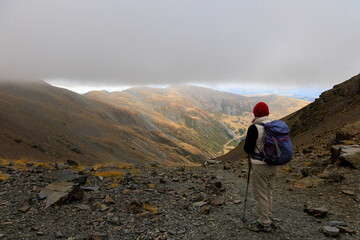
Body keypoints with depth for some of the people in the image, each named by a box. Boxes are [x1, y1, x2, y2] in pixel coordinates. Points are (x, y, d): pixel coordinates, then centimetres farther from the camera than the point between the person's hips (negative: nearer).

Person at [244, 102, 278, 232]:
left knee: (260, 195, 5)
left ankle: (264, 224, 16)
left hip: (260, 166, -7)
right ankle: (267, 219, 33)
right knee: (269, 193, 20)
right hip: (273, 164, 7)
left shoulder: (254, 128, -18)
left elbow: (247, 149, -15)